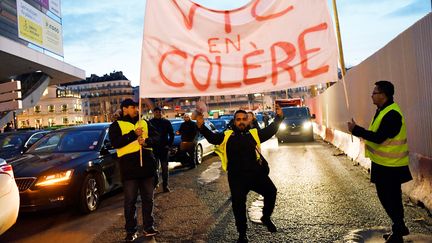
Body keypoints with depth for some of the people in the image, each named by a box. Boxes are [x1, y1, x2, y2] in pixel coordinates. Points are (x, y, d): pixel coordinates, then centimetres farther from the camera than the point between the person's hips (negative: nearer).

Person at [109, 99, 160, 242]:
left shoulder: (144, 123, 14)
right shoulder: (116, 125, 2)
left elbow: (156, 137, 7)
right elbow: (115, 143, -13)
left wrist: (147, 141, -14)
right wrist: (133, 134, -18)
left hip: (147, 166, 4)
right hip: (129, 168, -4)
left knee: (148, 199, 12)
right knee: (130, 201, 5)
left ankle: (148, 227, 24)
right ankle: (131, 231, 17)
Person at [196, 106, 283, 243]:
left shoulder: (254, 133, 13)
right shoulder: (227, 135, 10)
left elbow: (270, 130, 13)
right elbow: (212, 138, -1)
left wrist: (279, 118, 1)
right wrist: (202, 127, -17)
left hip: (256, 172, 2)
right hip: (236, 176, -1)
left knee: (271, 191, -6)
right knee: (238, 203, 1)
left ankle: (266, 218, 24)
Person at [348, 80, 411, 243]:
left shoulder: (392, 114, -22)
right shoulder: (384, 110, 11)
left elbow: (379, 137, -26)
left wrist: (356, 130, -22)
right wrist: (360, 132, 3)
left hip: (390, 165, -10)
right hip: (386, 163, 10)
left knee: (388, 198, 0)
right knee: (392, 197, 19)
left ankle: (398, 230, 15)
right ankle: (399, 228, 33)